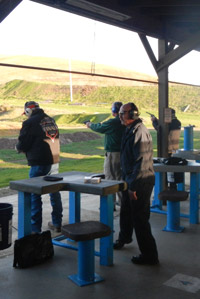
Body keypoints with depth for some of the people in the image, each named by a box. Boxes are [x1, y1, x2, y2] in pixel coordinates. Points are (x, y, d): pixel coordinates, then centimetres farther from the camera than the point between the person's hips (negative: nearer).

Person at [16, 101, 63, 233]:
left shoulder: (30, 122, -9)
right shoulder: (51, 120, 11)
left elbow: (23, 144, -10)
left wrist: (19, 148, 15)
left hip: (39, 164, -6)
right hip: (54, 161, 7)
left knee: (35, 195, 3)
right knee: (54, 192, 16)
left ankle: (35, 229, 7)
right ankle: (57, 223, 25)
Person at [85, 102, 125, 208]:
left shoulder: (112, 123, -16)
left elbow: (99, 128, -1)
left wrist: (90, 125, 19)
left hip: (112, 154, -7)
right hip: (124, 153, 7)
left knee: (110, 177, 0)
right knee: (120, 176, 17)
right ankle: (122, 200, 25)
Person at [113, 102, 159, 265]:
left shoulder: (139, 132, -21)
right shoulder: (130, 130, 12)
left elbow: (142, 161, -26)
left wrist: (133, 186, -24)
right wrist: (126, 179, 21)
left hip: (141, 181, -10)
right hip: (131, 179, 10)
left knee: (139, 217, -4)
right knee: (126, 211, 25)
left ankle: (149, 255, 8)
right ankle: (124, 238, 48)